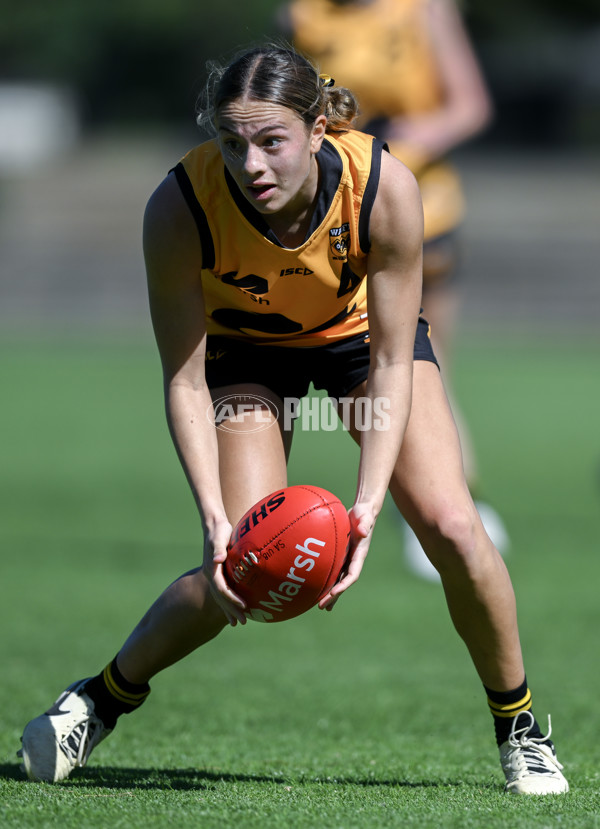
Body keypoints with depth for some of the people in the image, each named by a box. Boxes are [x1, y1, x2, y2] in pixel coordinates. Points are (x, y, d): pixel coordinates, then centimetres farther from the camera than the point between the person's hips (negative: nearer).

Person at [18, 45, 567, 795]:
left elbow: (390, 365, -26)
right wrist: (213, 518, -37)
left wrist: (366, 503, -36)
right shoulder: (180, 207, -36)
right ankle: (100, 699, 9)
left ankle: (518, 726, 8)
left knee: (451, 526, -15)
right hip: (243, 346, -1)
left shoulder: (385, 186, -35)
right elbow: (184, 381, -26)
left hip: (359, 329, 1)